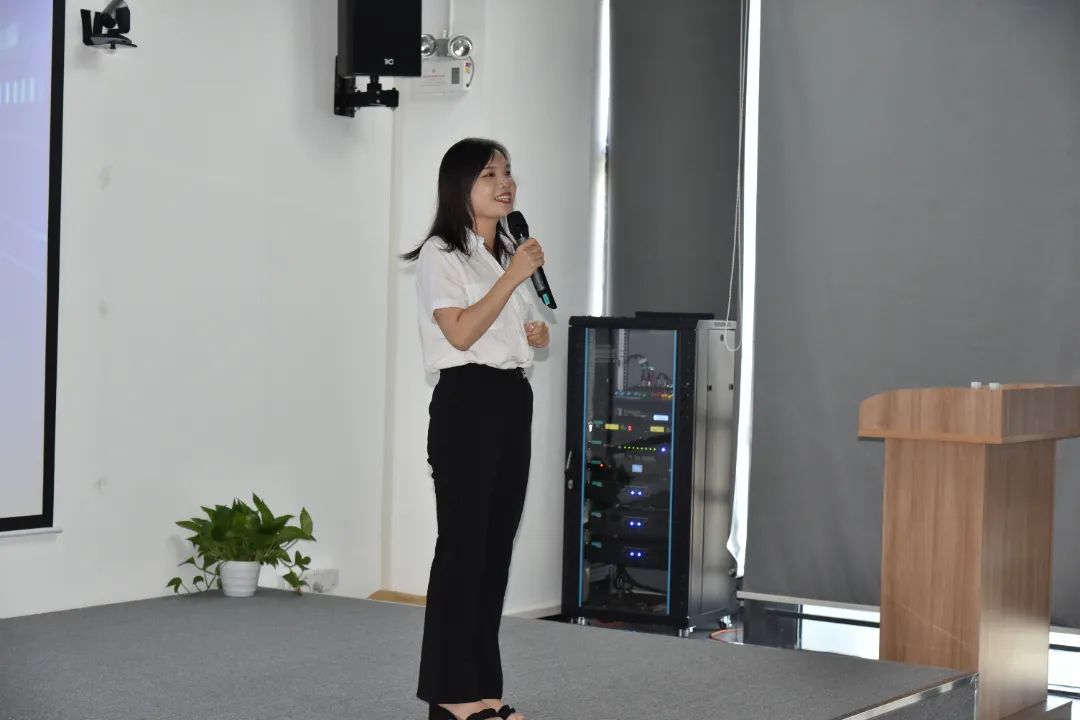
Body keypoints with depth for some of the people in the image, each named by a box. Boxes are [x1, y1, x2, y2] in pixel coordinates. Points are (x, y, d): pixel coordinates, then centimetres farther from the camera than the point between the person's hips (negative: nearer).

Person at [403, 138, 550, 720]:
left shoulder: (509, 254, 20)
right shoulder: (441, 255, -5)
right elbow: (461, 333, -17)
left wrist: (537, 334, 8)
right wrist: (514, 277, -16)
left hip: (515, 400, 8)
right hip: (467, 400, -8)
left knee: (497, 544, 7)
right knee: (463, 543, -7)